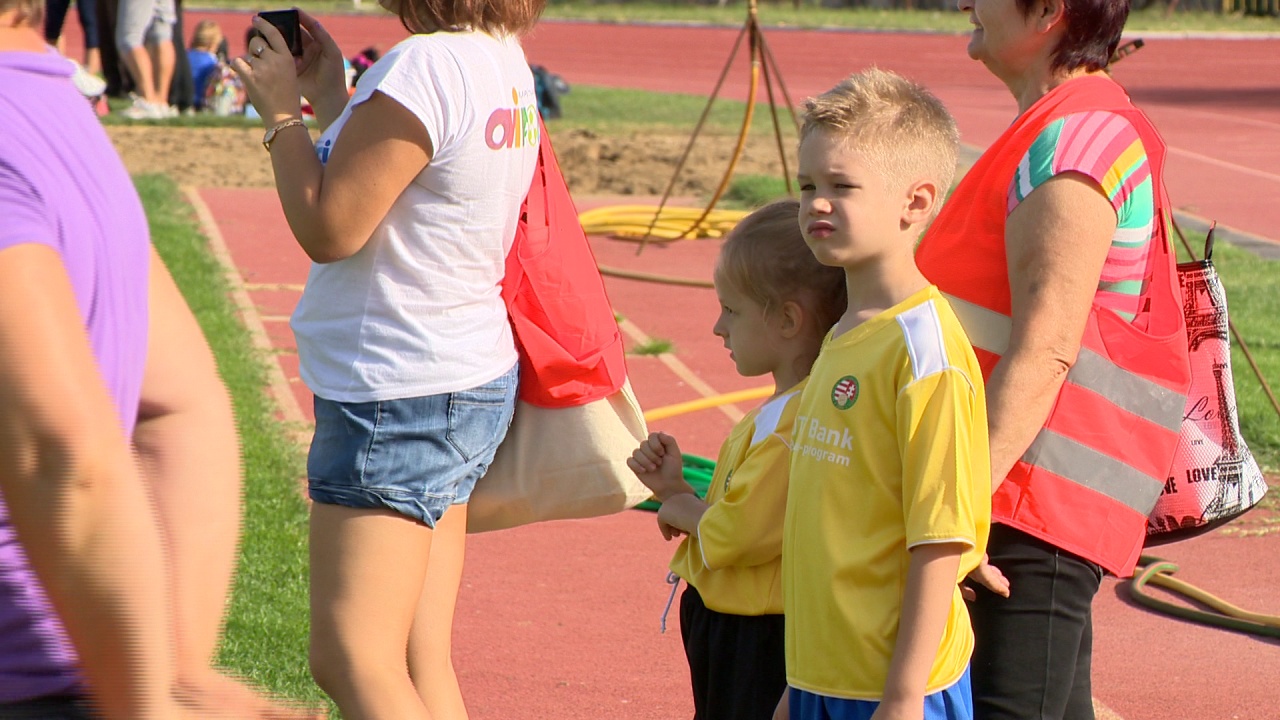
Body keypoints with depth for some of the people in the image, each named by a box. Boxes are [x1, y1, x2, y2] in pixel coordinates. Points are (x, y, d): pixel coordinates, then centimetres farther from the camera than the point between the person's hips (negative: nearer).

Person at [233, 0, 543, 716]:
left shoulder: (425, 66, -21)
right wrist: (331, 96, 16)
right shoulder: (504, 61, 8)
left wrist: (282, 110, -6)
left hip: (398, 398, -10)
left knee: (351, 662, -8)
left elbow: (329, 229, -18)